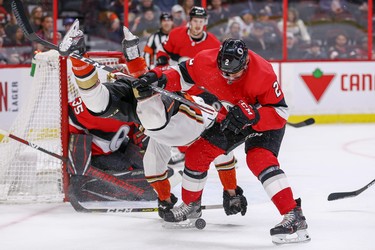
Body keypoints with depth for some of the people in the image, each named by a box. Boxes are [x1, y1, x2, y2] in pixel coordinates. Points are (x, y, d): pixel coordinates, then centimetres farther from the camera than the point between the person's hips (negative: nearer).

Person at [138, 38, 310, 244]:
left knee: (259, 159, -30)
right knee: (197, 153, 5)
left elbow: (280, 112, -29)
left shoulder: (263, 74, -35)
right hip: (230, 118, 6)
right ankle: (190, 206, 31)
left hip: (265, 121, -6)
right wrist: (159, 78, -25)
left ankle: (294, 217, -35)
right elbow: (183, 75, -6)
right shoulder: (206, 61, -24)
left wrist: (253, 116, -45)